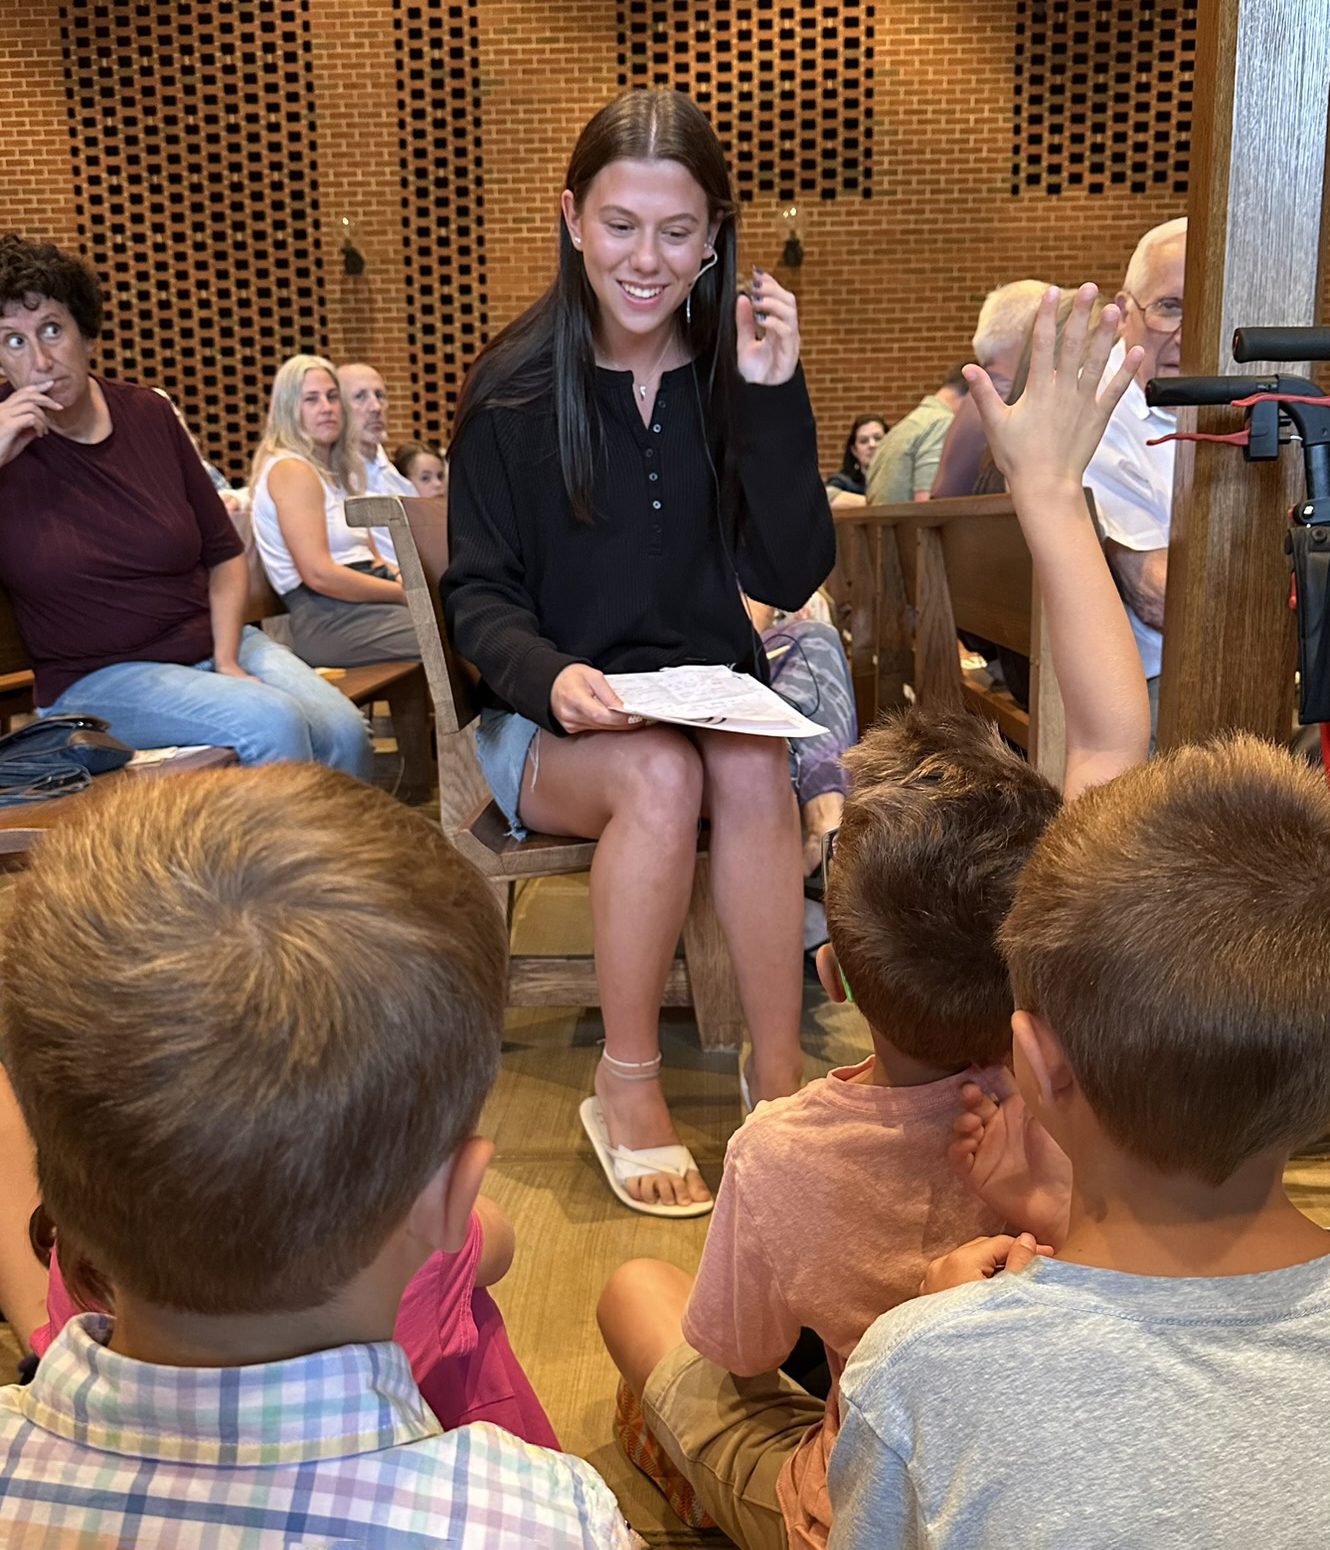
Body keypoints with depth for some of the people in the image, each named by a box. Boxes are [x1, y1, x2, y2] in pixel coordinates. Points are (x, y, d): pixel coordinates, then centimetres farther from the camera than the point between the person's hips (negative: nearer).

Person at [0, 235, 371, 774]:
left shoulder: (147, 413, 5)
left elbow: (225, 554, 11)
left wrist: (227, 660, -5)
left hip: (213, 642, 4)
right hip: (96, 680, -3)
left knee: (345, 729, -22)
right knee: (272, 723, -28)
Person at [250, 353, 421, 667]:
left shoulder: (336, 470, 20)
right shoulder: (291, 469, -8)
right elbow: (319, 574, -18)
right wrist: (407, 593, -14)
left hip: (362, 601, 9)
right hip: (329, 618, -9)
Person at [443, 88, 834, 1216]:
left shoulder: (738, 372, 1)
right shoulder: (516, 385, -5)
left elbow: (790, 579, -7)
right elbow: (480, 596, -4)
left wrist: (774, 400, -17)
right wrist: (552, 678, -25)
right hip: (553, 720, -1)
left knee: (753, 772, -31)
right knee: (662, 775, -32)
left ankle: (780, 1069, -18)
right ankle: (627, 1088, -17)